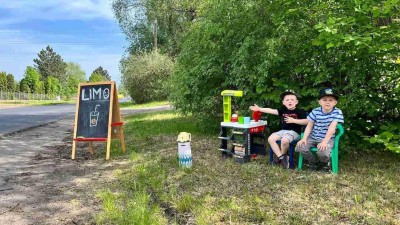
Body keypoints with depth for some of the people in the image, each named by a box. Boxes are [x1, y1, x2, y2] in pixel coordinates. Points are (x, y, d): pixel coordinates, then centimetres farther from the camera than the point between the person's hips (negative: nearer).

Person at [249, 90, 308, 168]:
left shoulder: (300, 111, -4)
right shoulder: (283, 110, 10)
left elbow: (307, 121, -13)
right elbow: (271, 110, 4)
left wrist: (294, 120, -19)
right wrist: (259, 109, -3)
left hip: (294, 132, -6)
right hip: (283, 131, 6)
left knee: (284, 140, -36)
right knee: (270, 139, -16)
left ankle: (284, 155, -3)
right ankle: (281, 157, -12)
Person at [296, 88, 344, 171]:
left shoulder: (337, 112, -10)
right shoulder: (315, 112, -3)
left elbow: (332, 128, -18)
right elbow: (309, 126, -1)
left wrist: (324, 142, -28)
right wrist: (304, 138, -15)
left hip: (328, 139, -3)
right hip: (313, 137, 3)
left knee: (322, 151, -33)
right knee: (299, 147, -20)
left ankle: (326, 162, 8)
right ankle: (314, 162, 9)